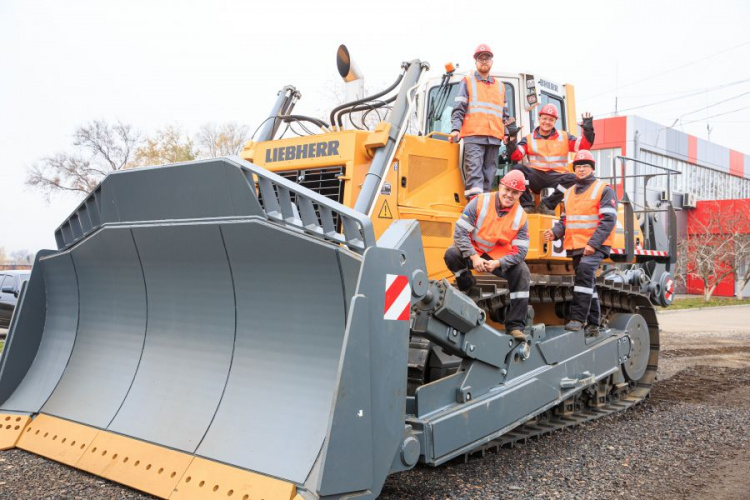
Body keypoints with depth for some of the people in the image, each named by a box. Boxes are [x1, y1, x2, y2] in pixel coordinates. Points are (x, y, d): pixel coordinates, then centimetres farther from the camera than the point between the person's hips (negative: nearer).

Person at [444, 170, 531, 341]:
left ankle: (515, 325, -14)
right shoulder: (480, 202, -16)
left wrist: (497, 263, -28)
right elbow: (460, 232, -19)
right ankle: (466, 285, 2)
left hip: (501, 256, 2)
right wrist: (474, 257, -28)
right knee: (452, 254, -32)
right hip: (473, 252, -2)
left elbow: (520, 251, -12)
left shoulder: (520, 217, -9)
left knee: (522, 272, -22)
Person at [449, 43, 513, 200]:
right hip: (473, 135, -5)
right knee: (474, 170, -16)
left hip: (494, 137, 5)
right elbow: (458, 109, 3)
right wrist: (455, 128, -11)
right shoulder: (467, 82, 12)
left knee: (489, 172, 1)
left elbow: (504, 114, 28)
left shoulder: (500, 86, 25)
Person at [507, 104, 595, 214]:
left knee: (573, 178, -30)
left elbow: (584, 146, 10)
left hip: (557, 175, 1)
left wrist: (588, 130, -4)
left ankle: (547, 205, -23)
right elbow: (516, 156, -1)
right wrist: (512, 140, -15)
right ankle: (527, 205, -24)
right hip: (536, 176, -1)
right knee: (519, 169, -30)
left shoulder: (564, 137, 17)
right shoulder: (529, 139, 13)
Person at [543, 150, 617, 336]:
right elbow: (565, 220, 20)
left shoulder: (604, 190, -2)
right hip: (576, 246, 7)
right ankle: (594, 324, 20)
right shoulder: (569, 193, 18)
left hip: (595, 246, -7)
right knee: (588, 284, 12)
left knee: (585, 273, -26)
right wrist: (555, 232, -2)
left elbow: (608, 220, -11)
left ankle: (578, 318, -24)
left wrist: (593, 244, -21)